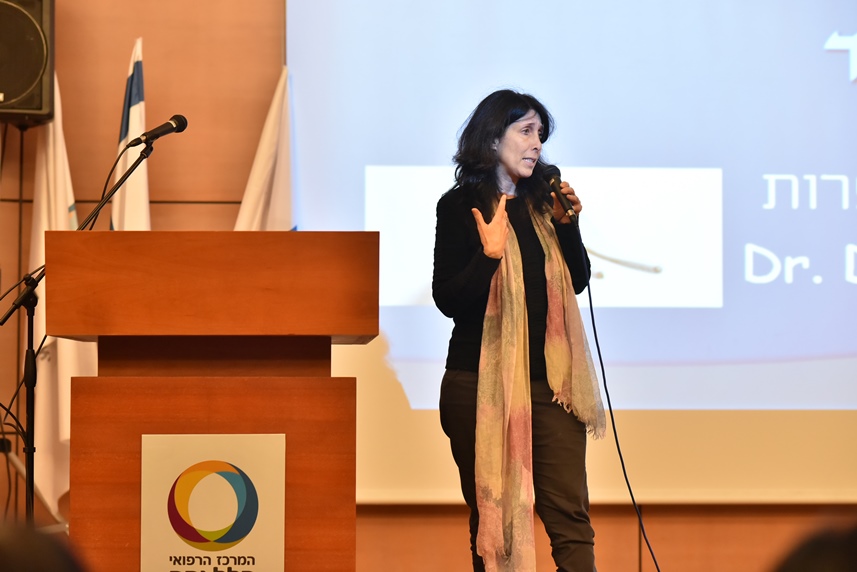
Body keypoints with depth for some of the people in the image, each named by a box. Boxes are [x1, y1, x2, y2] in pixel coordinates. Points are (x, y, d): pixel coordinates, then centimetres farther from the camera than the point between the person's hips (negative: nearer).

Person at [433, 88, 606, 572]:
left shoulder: (538, 204, 13)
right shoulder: (461, 206, -2)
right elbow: (448, 298, -9)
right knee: (494, 522, 3)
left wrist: (566, 224, 1)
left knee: (571, 516, -4)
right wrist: (489, 254, -22)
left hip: (548, 383, 4)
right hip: (482, 384, -4)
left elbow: (578, 281, 14)